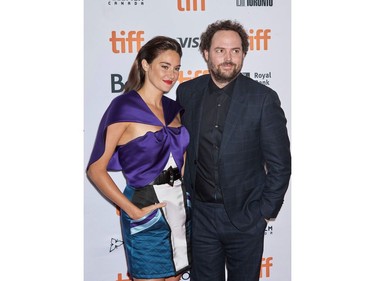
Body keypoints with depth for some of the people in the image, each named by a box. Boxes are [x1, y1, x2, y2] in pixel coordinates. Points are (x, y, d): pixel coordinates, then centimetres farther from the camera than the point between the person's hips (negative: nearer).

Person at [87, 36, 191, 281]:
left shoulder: (172, 108, 7)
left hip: (180, 206, 6)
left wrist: (184, 194, 7)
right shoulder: (124, 107, -12)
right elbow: (96, 170, -14)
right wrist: (134, 211, -16)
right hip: (147, 209, -6)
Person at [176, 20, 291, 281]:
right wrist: (184, 196, 7)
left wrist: (265, 211, -6)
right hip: (200, 214, 2)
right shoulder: (187, 92, -1)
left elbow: (280, 163, -7)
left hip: (245, 216, -2)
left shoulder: (264, 98, -11)